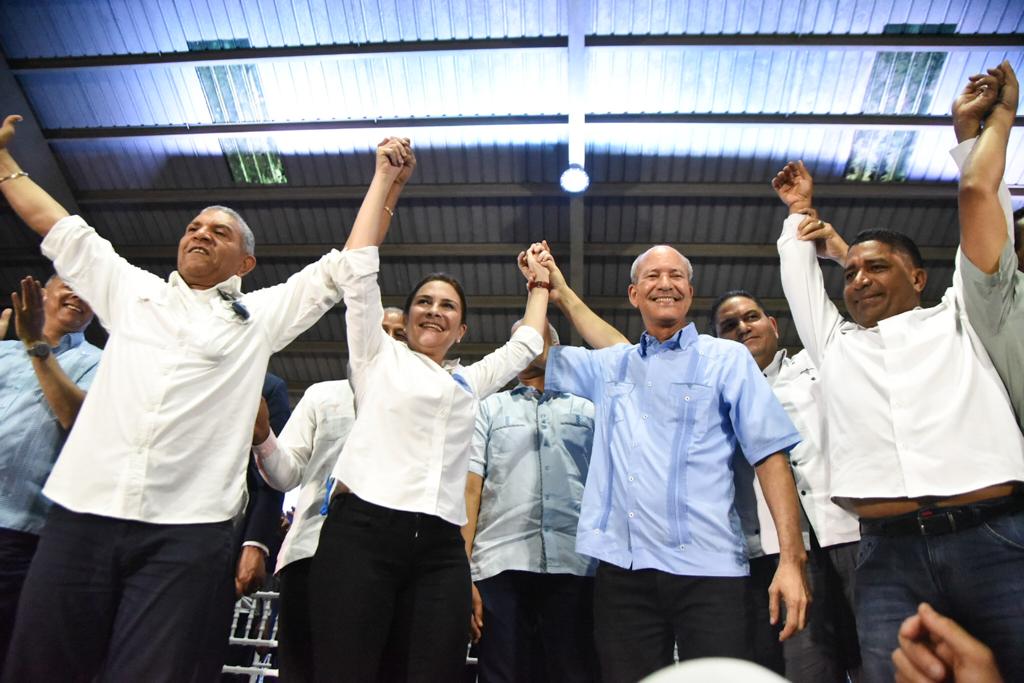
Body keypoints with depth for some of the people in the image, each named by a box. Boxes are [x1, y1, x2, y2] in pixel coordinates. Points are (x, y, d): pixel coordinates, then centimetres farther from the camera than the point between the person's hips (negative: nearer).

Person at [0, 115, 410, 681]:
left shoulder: (262, 315, 10)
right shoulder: (130, 289, 18)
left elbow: (345, 263, 8)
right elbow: (58, 226, 27)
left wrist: (385, 177, 8)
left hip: (187, 529, -3)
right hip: (81, 513, 3)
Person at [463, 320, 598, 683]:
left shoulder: (587, 409, 17)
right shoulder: (490, 409, 16)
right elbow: (469, 489, 7)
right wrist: (461, 572, -2)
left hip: (577, 565, 0)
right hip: (502, 567, 0)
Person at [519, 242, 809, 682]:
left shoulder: (727, 359, 5)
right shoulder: (609, 366, 16)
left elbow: (770, 457, -1)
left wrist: (791, 558, -9)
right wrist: (552, 289, 23)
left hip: (708, 568, -3)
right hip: (621, 568, 3)